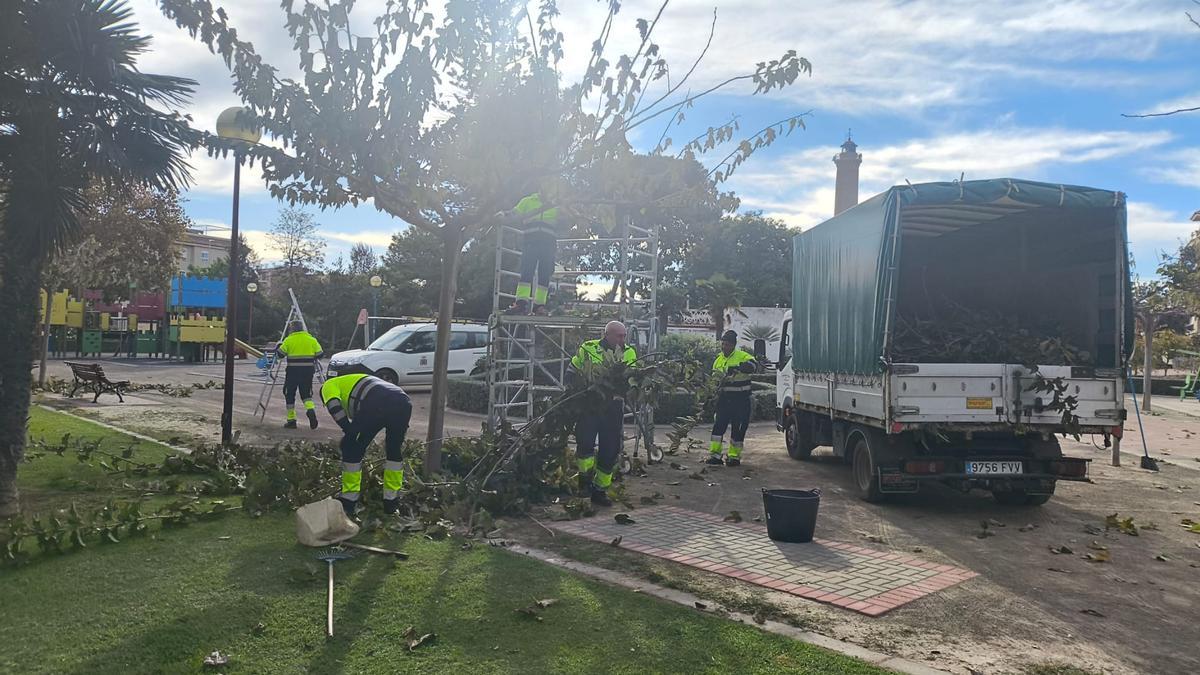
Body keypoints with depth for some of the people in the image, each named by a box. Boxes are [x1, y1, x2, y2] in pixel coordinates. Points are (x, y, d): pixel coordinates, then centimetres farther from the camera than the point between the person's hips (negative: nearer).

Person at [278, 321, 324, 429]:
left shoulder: (289, 340, -2)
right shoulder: (311, 339, 5)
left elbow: (280, 354, 0)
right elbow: (320, 354, 4)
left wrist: (277, 348, 20)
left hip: (293, 371, -2)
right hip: (308, 371, 2)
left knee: (290, 395, 10)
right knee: (306, 393, 12)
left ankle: (291, 420, 11)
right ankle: (310, 409, -19)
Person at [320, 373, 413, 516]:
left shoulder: (329, 385, 28)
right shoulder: (358, 382, 46)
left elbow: (333, 405, 2)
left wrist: (348, 432, 5)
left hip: (376, 405, -6)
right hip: (404, 403, 6)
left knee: (352, 449, 15)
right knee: (394, 450, 27)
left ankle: (348, 501, 20)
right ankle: (391, 501, 30)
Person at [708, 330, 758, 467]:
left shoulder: (742, 356, -8)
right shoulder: (718, 359, 11)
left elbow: (753, 365, -28)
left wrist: (737, 368, -38)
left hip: (740, 399, -5)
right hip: (724, 398, 5)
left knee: (738, 428, 1)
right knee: (718, 425, 0)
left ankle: (734, 456, 12)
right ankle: (715, 454, 5)